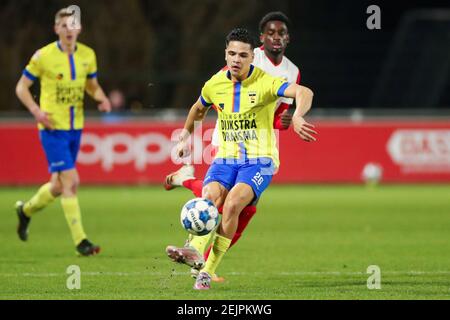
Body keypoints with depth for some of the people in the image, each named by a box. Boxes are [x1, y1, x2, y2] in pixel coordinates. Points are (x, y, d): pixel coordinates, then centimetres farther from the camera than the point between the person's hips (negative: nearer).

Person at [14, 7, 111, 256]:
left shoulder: (87, 55, 5)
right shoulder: (43, 56, -9)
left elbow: (92, 85, 19)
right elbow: (21, 87, -2)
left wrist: (101, 98, -3)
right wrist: (36, 110, -18)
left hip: (75, 128, 6)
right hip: (53, 127, -6)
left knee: (59, 185, 13)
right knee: (71, 181, -13)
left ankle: (26, 210, 41)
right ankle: (80, 240, -9)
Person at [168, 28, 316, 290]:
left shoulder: (265, 82, -11)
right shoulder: (215, 85, 4)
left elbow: (304, 92, -29)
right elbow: (198, 109, 28)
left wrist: (297, 117, -48)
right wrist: (186, 137, 33)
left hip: (259, 161, -5)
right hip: (226, 159, 5)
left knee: (232, 204, -27)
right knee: (209, 199, -26)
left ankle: (208, 271, -21)